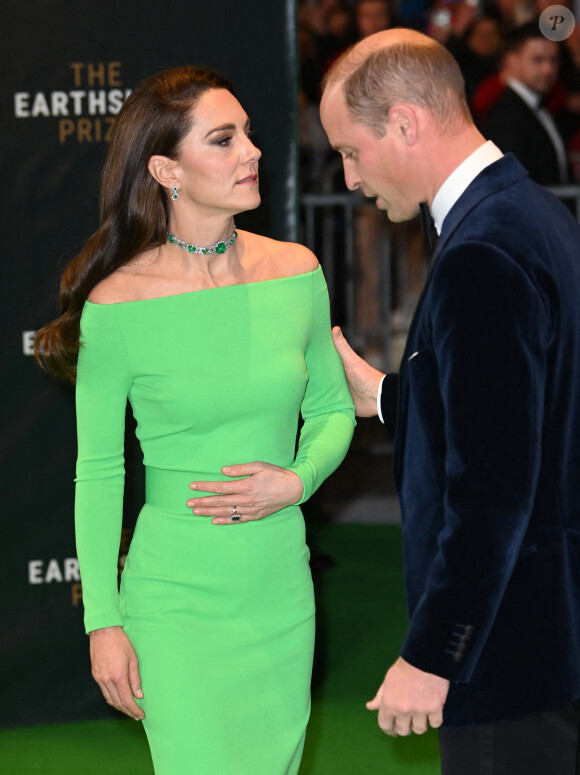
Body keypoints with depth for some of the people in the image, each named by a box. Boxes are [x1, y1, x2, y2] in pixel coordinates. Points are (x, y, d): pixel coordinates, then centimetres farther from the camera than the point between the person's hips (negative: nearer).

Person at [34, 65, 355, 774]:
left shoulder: (295, 272, 0)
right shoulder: (119, 303, -11)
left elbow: (332, 408, 13)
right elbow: (97, 472, -4)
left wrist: (296, 480, -8)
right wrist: (103, 622, -4)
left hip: (281, 591, 4)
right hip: (176, 602, -4)